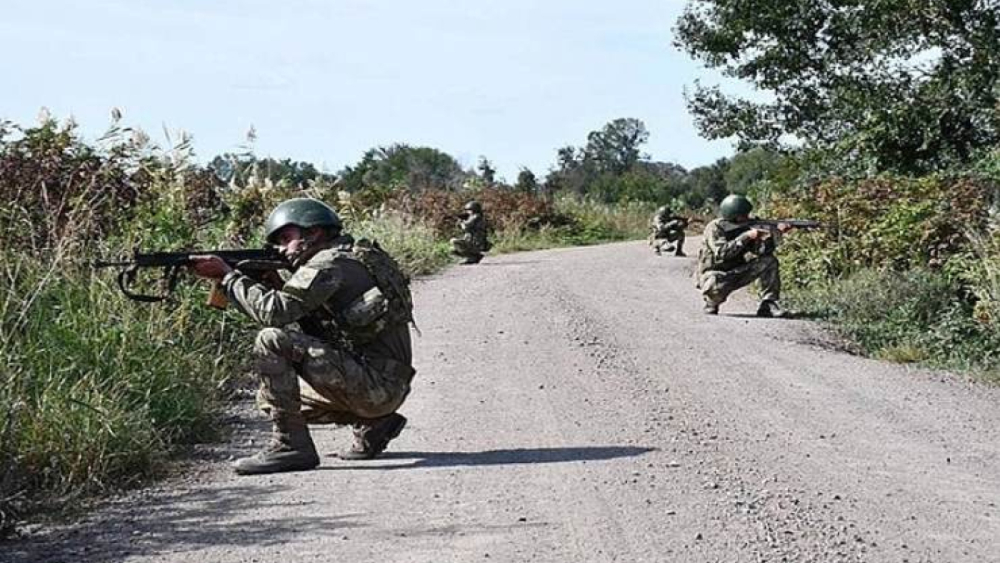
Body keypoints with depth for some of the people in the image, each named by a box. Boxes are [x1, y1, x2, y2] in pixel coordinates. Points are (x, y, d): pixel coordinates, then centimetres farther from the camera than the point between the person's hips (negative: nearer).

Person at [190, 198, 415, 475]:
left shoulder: (330, 263, -11)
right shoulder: (350, 260, 20)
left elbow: (274, 312, -20)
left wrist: (229, 276, -9)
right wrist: (271, 284, 7)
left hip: (376, 382, -10)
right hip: (383, 388, 10)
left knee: (271, 341, -18)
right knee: (271, 397, 20)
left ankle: (291, 445, -15)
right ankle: (373, 424, 15)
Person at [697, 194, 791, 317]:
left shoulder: (746, 227, -1)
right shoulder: (714, 228, -17)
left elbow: (762, 249, -10)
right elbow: (722, 253, -32)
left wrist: (777, 233, -26)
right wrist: (746, 237, -32)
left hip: (737, 273, 6)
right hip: (715, 275, -6)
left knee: (769, 261, -8)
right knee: (716, 288, -42)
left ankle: (768, 305, -6)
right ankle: (711, 305, -6)